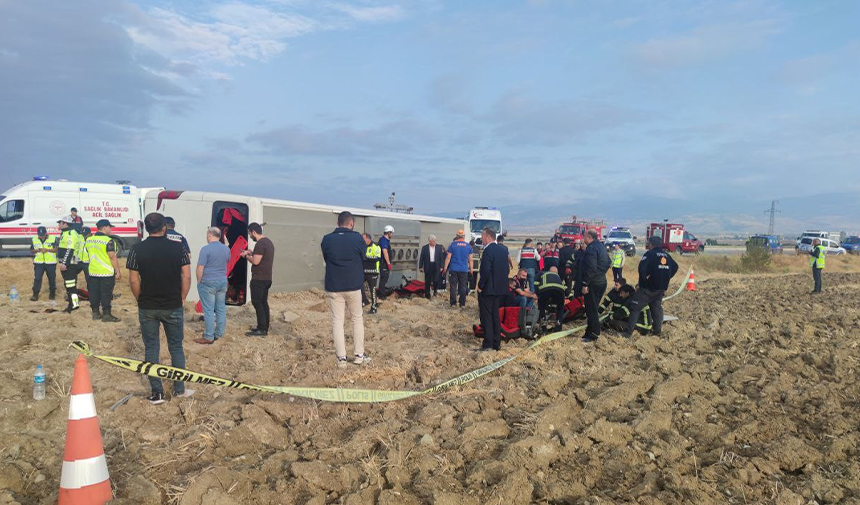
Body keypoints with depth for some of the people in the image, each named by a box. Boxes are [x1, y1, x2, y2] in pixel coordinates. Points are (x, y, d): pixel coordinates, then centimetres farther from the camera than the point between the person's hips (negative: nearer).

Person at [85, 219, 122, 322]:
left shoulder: (89, 240, 8)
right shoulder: (108, 241, -16)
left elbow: (89, 255, 18)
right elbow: (112, 257, -18)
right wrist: (118, 271, -13)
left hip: (93, 272, 7)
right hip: (106, 272, -7)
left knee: (94, 293, 12)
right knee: (106, 294, -1)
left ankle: (95, 313, 20)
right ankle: (106, 314, 1)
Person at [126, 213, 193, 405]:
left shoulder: (137, 249, -5)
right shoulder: (177, 247, -5)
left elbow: (133, 280, -5)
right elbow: (186, 276, -6)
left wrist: (141, 300, 8)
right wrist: (181, 299, 5)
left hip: (147, 308, 0)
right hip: (173, 307, 0)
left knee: (151, 348, 9)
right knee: (176, 347, 13)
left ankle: (157, 393, 12)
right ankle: (179, 389, 20)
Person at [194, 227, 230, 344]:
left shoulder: (205, 249, -15)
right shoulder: (226, 249, 5)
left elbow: (200, 268, -16)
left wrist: (199, 282, -5)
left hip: (208, 283, -6)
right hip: (223, 282, 6)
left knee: (209, 310, -1)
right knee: (221, 309, 11)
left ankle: (209, 337, 2)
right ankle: (219, 334, 18)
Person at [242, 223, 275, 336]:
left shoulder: (260, 244, -17)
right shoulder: (268, 242, 15)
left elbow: (256, 261, -21)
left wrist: (246, 256, -5)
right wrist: (252, 253, 16)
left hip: (259, 279, -10)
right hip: (266, 278, 10)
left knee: (257, 302, -6)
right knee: (263, 302, 13)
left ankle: (262, 329, -6)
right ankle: (264, 327, 17)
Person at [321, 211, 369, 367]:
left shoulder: (327, 239, -4)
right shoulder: (357, 238, -8)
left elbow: (326, 260, 7)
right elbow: (363, 258, 4)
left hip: (333, 287, 1)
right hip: (353, 286, -1)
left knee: (337, 321, 8)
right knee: (357, 319, 14)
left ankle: (341, 357, 7)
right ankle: (359, 355, 15)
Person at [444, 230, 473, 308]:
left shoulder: (453, 244, -2)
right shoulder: (468, 246, 3)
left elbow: (448, 258, -3)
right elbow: (470, 260, 6)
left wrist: (445, 268, 2)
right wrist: (471, 270, 13)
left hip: (453, 269, -1)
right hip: (464, 270, 1)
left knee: (453, 286, 3)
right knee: (463, 287, 6)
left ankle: (453, 303, 3)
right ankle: (462, 304, 7)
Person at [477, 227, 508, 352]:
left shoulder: (488, 251, -18)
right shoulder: (502, 250, 9)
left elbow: (485, 271, -23)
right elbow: (507, 269, 12)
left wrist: (480, 286, -13)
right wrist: (501, 283, 16)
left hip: (488, 290, -8)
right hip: (500, 289, 8)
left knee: (486, 317, -2)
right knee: (495, 315, 15)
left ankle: (487, 344, 0)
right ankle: (497, 343, 20)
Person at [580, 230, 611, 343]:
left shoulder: (591, 249, -18)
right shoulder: (601, 247, 14)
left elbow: (591, 268, -25)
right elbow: (607, 263, 22)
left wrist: (585, 284, -23)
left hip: (593, 283, -10)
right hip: (602, 281, 10)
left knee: (591, 309, -4)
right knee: (594, 308, 17)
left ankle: (593, 334, 0)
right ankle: (591, 331, 26)